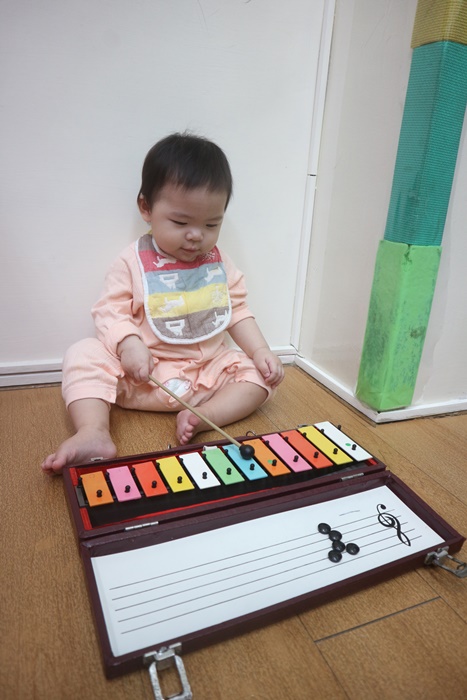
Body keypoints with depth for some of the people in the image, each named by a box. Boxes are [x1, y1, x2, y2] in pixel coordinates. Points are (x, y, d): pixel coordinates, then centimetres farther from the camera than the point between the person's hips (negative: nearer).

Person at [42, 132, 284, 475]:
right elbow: (111, 311, -8)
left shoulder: (219, 263, 5)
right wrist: (128, 344, -29)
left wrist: (260, 350, -5)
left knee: (261, 374, -14)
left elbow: (237, 311, 9)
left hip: (210, 368, 3)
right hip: (144, 373, -2)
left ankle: (205, 417, -30)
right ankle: (94, 433, -35)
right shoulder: (133, 262, -5)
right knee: (84, 354, -21)